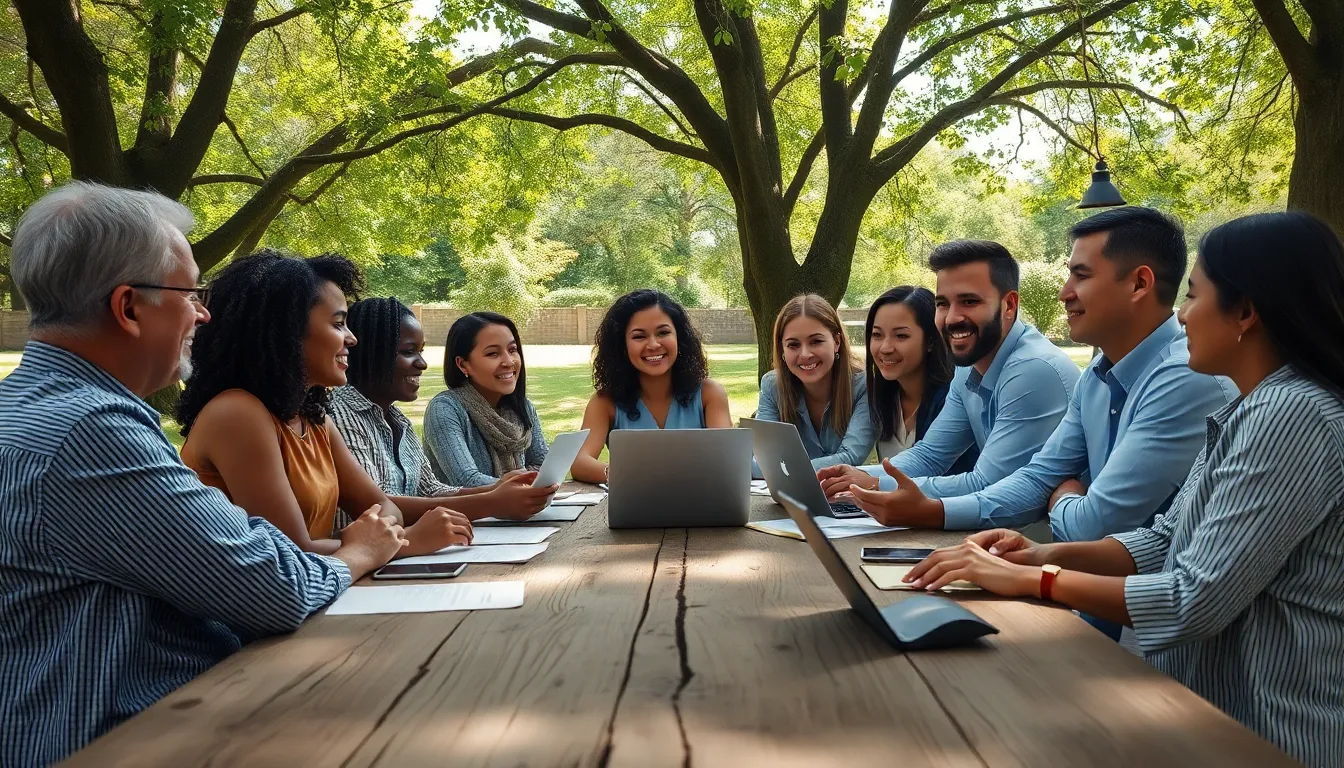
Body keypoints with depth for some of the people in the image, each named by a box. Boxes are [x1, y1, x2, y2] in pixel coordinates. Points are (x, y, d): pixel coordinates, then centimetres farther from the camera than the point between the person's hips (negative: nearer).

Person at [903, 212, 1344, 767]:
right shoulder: (1253, 409, 11)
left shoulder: (1293, 417, -22)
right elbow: (1167, 540, 11)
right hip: (1213, 705, 8)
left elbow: (1196, 601, -25)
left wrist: (1032, 580, -18)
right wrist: (1048, 554, -4)